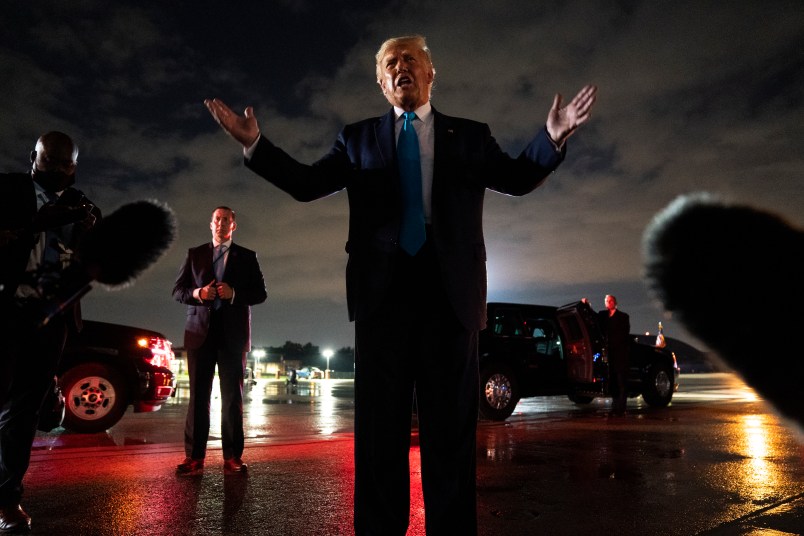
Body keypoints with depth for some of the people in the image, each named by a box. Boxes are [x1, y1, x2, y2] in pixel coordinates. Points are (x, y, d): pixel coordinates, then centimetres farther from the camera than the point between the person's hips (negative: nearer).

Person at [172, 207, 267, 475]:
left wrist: (234, 294, -13)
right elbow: (178, 290, 11)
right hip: (200, 332, 1)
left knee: (233, 396, 1)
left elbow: (260, 293, 5)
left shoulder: (247, 257, 10)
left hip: (233, 334, -1)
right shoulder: (194, 254, 14)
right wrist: (197, 293, -10)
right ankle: (194, 457, 5)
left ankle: (232, 457, 5)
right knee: (198, 395, 1)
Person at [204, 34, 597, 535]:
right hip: (382, 287, 1)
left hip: (451, 287, 0)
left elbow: (518, 178, 5)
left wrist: (553, 136, -13)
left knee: (451, 423, 5)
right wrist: (255, 143, -6)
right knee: (380, 422, 6)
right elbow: (307, 183, 6)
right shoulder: (358, 138, 15)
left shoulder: (470, 135, 14)